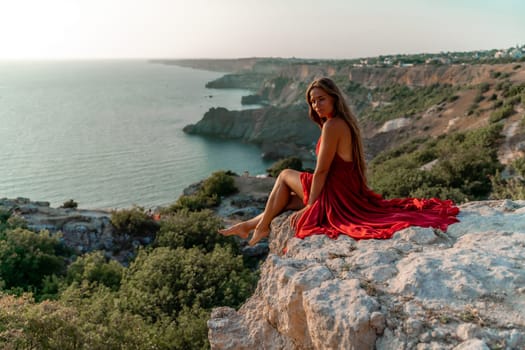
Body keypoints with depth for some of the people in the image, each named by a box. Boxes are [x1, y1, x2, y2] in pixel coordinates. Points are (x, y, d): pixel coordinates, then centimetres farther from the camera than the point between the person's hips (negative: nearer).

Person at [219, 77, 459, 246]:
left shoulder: (332, 126, -20)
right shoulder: (346, 122, 9)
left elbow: (321, 171, -19)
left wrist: (309, 207, -12)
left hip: (336, 196, -9)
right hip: (351, 192, 9)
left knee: (285, 176, 10)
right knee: (288, 200, 20)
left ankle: (262, 226, 18)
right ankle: (249, 225, 33)